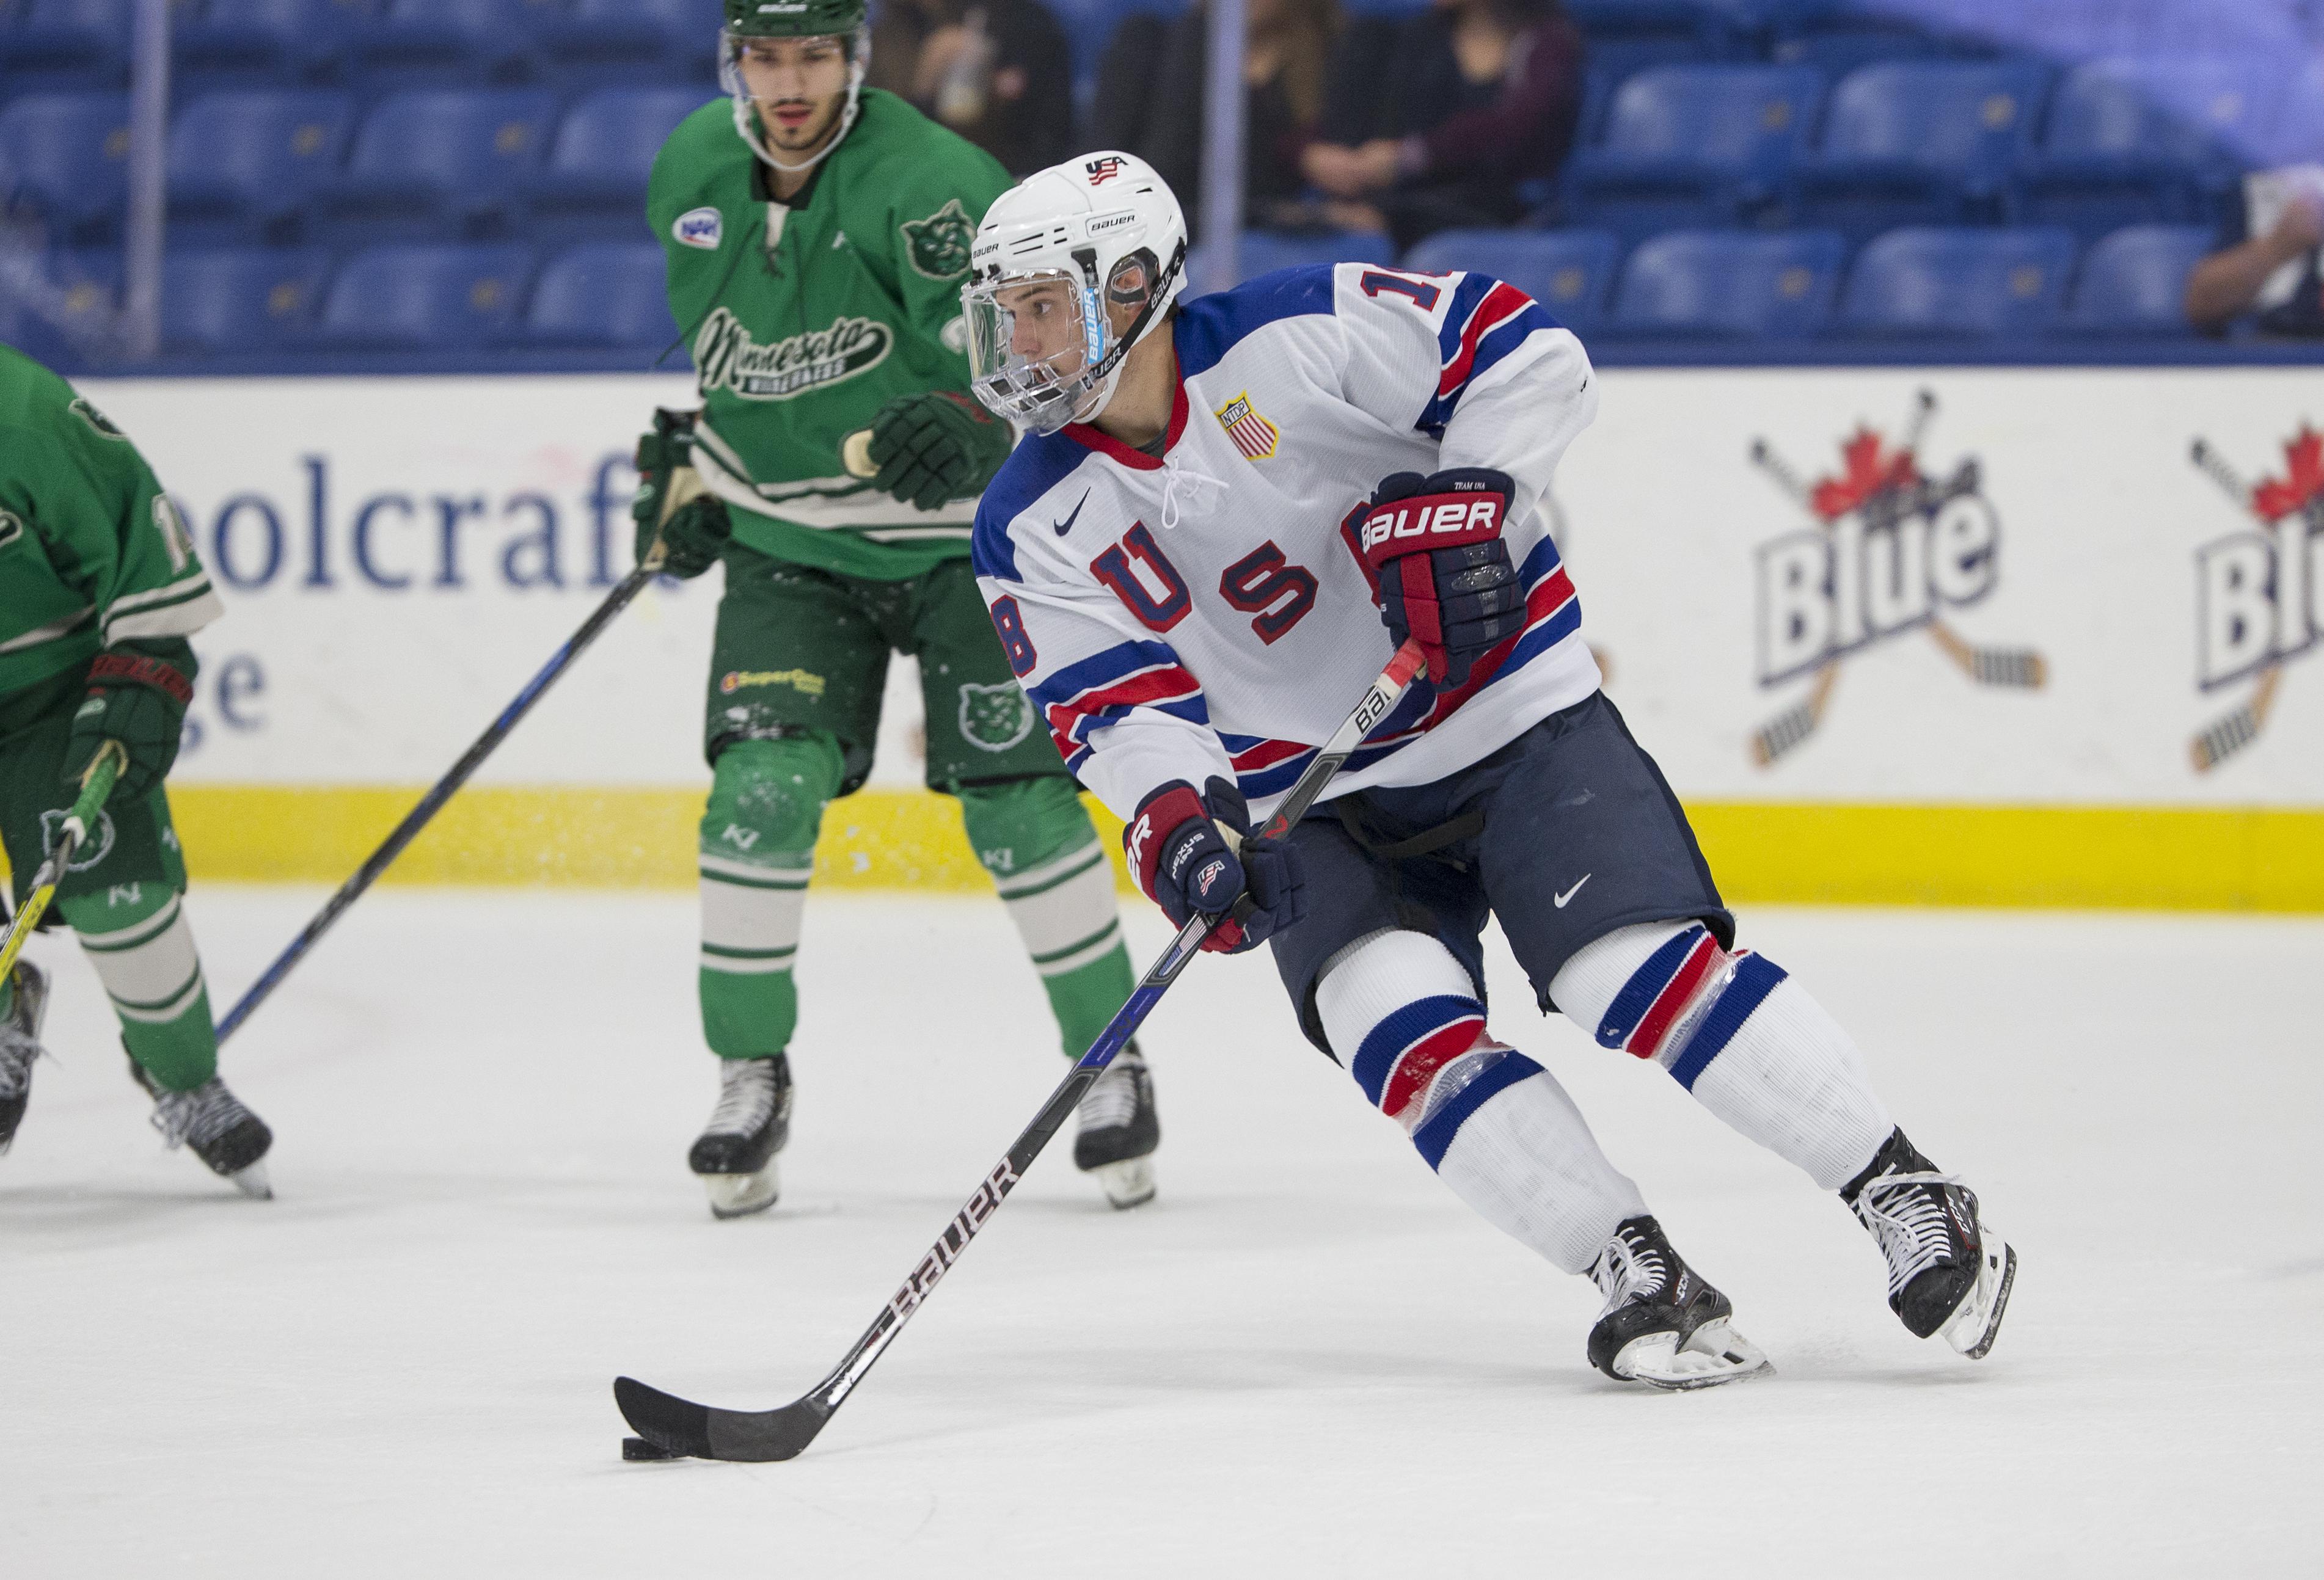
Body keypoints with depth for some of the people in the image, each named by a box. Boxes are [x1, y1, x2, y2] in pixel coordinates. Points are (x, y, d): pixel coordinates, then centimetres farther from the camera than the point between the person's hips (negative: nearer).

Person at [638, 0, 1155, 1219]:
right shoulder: (691, 174, -3)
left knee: (1016, 801, -6)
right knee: (763, 789, -12)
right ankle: (749, 1077, 4)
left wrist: (965, 425, -50)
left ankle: (1110, 1071, 11)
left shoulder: (929, 183, -22)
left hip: (959, 535, -4)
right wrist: (690, 462, 18)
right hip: (786, 543, 4)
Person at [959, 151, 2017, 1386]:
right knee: (1392, 1023, -23)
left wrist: (1461, 499, -26)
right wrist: (1174, 819, -29)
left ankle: (1906, 1196, -8)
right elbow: (1116, 714, -9)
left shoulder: (1296, 337, -14)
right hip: (1321, 809, 4)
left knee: (1642, 970, -20)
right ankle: (1637, 1275, -18)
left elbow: (1528, 356, -13)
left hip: (1512, 718, -3)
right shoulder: (1035, 531, -3)